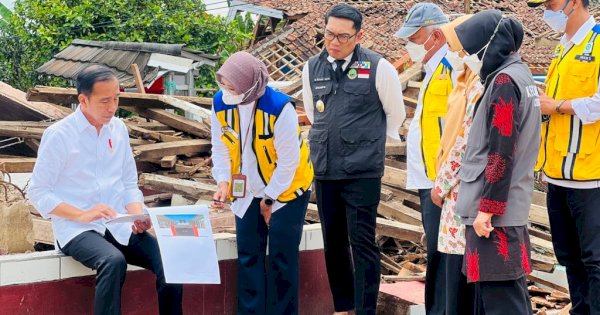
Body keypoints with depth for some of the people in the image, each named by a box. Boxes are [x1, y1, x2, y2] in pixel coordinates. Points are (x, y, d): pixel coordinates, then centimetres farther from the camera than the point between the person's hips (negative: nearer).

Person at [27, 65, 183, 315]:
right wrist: (83, 215, -18)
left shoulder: (118, 129, 9)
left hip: (120, 226, 5)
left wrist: (138, 215, -6)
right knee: (114, 261, -36)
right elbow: (38, 193, -6)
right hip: (77, 229, -4)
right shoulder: (59, 135, -6)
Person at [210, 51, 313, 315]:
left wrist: (270, 199, -14)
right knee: (248, 256, 6)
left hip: (286, 189, -4)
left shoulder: (280, 108, -29)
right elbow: (221, 148, -1)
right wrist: (223, 183, -14)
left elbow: (288, 161, -21)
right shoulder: (220, 103, -14)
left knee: (281, 258, -1)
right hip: (248, 192, 5)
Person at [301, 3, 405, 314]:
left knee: (362, 244, -4)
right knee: (333, 243, 11)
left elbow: (396, 114, 6)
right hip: (324, 172, 5)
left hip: (363, 173, -4)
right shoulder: (312, 68, 6)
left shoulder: (378, 68, -7)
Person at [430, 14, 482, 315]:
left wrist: (441, 186, -10)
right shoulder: (470, 84, 14)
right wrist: (443, 184, 14)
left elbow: (466, 146, -19)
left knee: (460, 273, -4)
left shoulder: (479, 88, -16)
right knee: (459, 274, 14)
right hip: (462, 191, 10)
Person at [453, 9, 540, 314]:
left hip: (495, 211, -10)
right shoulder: (519, 75, 15)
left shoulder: (504, 81, -15)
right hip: (509, 207, 10)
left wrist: (486, 208, -19)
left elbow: (501, 153, -20)